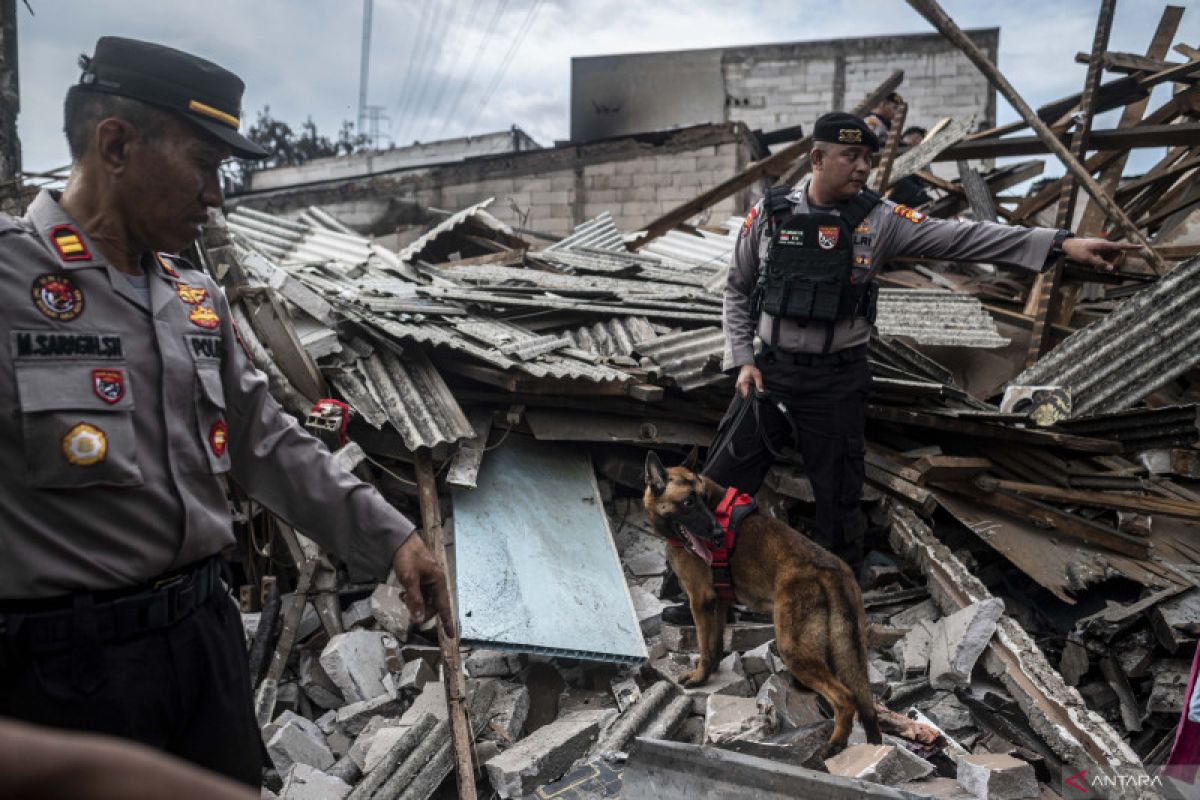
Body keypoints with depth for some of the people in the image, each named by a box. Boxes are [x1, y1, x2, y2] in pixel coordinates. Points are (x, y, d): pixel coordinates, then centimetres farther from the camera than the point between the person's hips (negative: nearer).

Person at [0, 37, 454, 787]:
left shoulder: (197, 298, 7)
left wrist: (390, 536, 6)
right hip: (67, 659, -6)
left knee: (234, 785, 21)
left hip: (206, 625, 7)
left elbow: (269, 443, 10)